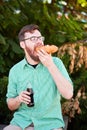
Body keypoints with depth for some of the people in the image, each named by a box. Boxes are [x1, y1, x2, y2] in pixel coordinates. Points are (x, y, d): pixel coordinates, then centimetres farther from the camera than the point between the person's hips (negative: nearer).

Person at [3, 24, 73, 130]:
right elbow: (10, 105, 12)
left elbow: (68, 94, -12)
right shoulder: (15, 70, 5)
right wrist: (19, 99, -11)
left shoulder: (55, 62, 0)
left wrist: (50, 66, -17)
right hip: (22, 121, 1)